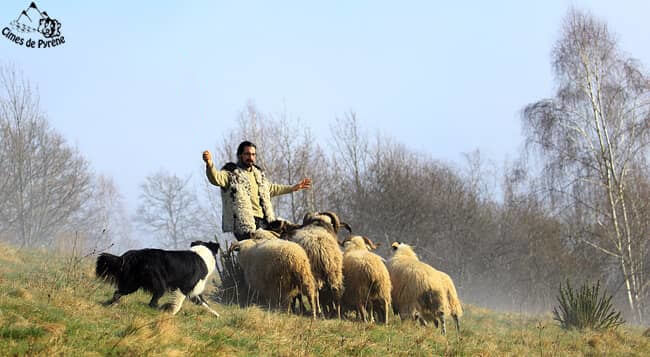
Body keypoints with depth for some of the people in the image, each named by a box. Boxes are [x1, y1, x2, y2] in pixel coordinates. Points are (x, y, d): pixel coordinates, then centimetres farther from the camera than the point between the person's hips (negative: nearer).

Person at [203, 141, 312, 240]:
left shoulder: (258, 173, 25)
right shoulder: (231, 173, 2)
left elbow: (271, 188, 41)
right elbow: (216, 178, -18)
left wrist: (293, 188, 48)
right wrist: (210, 165, -39)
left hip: (262, 220, 7)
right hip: (243, 222, -7)